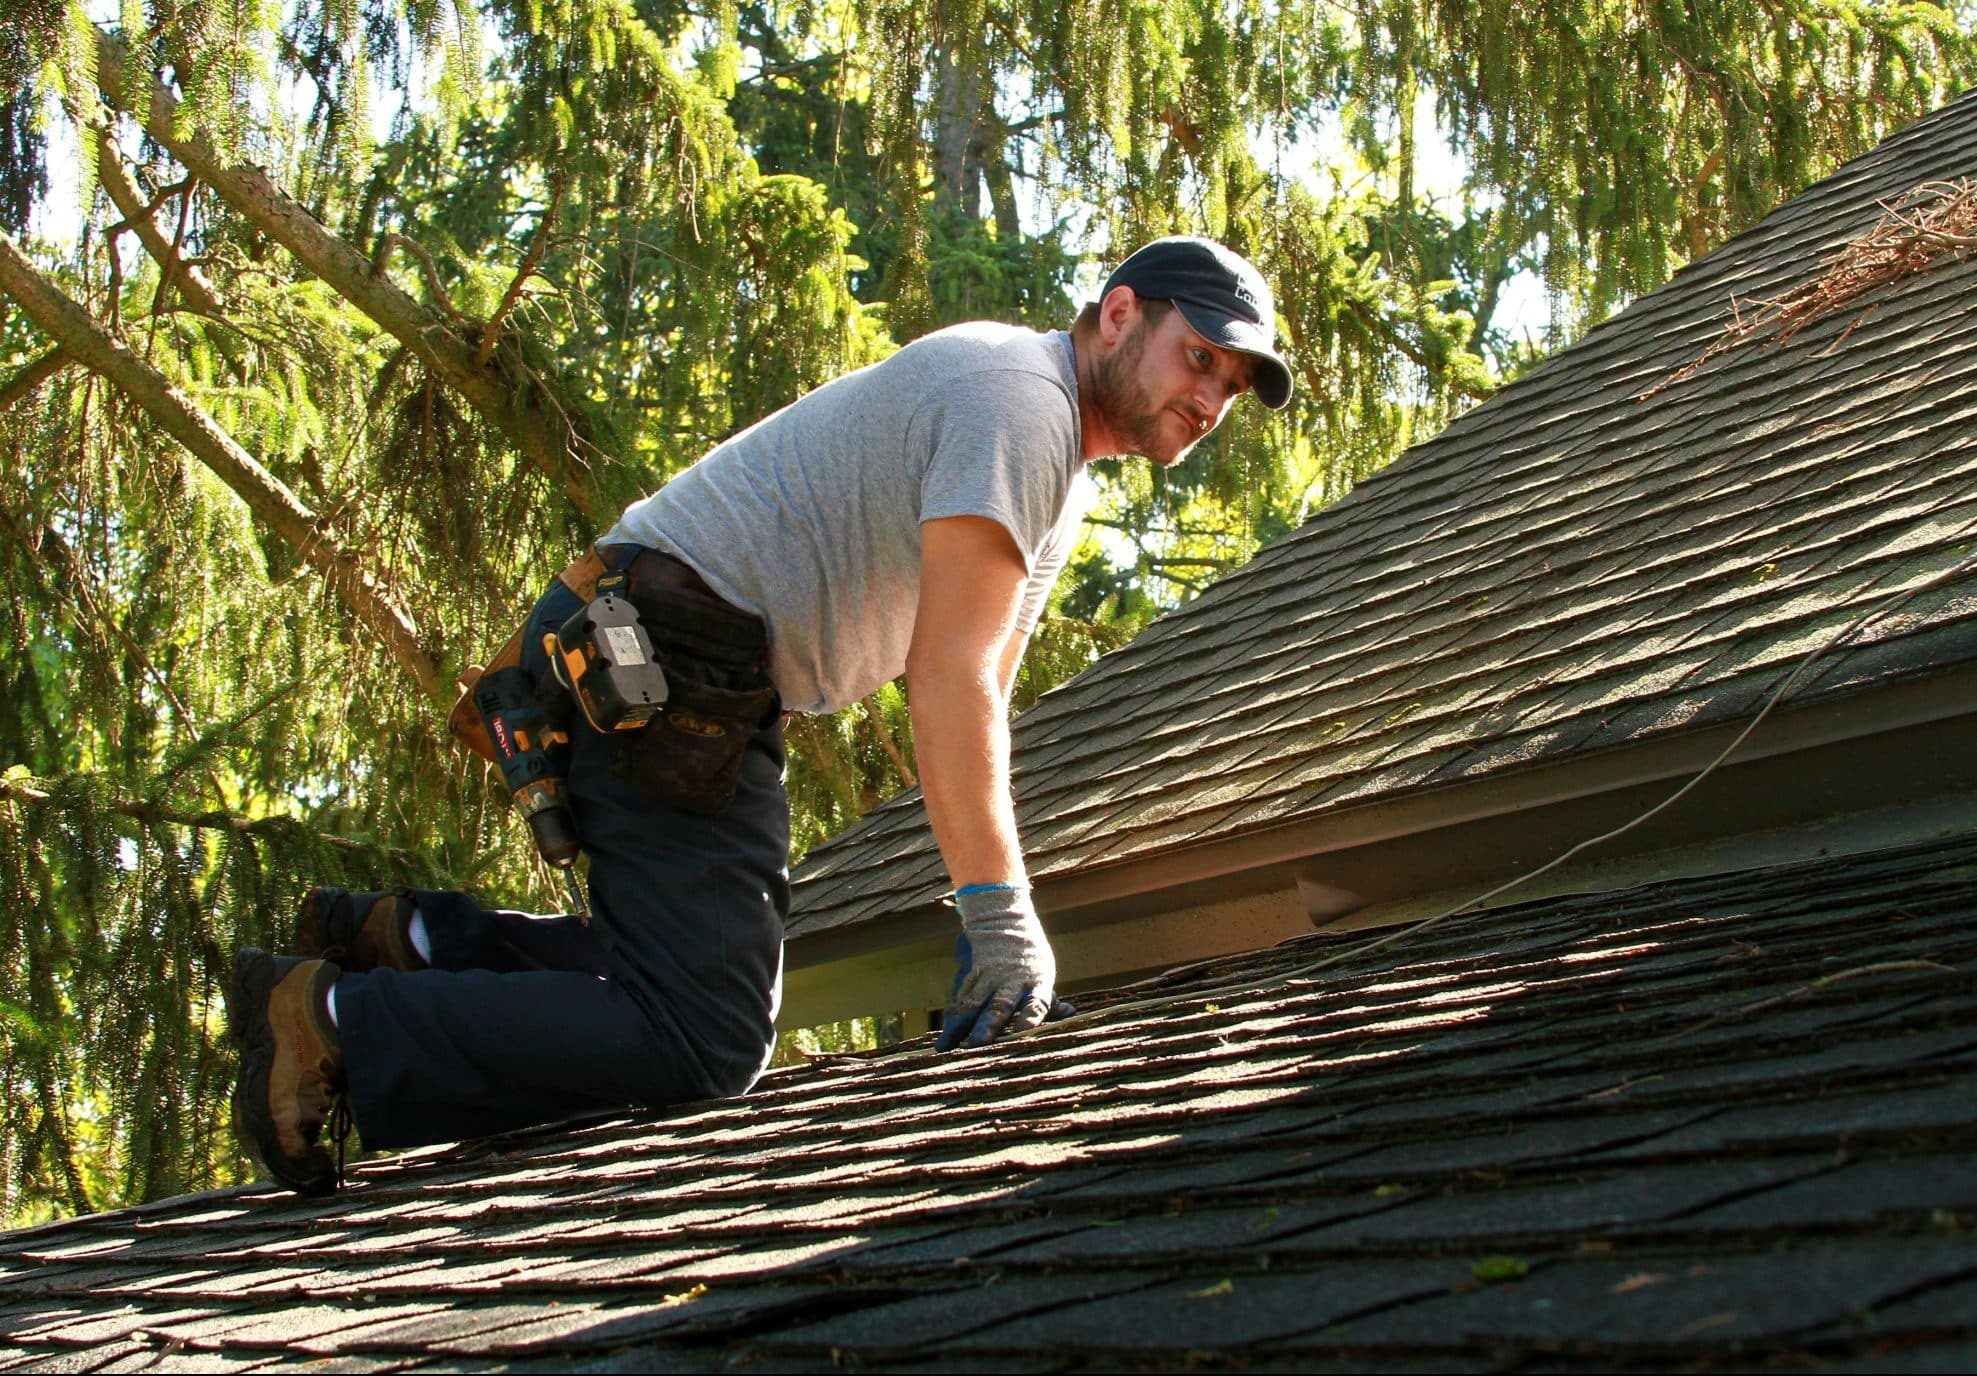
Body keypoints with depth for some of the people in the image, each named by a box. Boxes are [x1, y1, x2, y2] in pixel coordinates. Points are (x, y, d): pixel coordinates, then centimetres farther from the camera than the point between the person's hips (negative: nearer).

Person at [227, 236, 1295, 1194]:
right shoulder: (1020, 400, -12)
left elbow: (972, 700, 22)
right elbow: (946, 678, -22)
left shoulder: (1063, 477, 21)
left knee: (707, 973, 19)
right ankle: (340, 1021, -12)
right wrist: (997, 911, -24)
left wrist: (990, 913, 14)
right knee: (705, 1045, -16)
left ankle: (408, 939, 16)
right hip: (657, 668, -11)